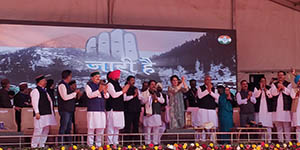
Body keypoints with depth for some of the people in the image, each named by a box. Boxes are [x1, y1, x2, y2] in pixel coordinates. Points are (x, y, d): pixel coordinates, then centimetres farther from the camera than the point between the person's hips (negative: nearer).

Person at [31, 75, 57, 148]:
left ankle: (41, 145, 19)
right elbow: (34, 103, -14)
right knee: (38, 131, -10)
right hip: (40, 115, -9)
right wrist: (37, 113, -21)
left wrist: (51, 112, 20)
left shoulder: (44, 91, 19)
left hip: (47, 114, 9)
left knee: (45, 131, 11)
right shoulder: (35, 91, -8)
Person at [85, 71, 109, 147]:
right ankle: (90, 145, -2)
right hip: (92, 110, -5)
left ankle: (98, 145, 12)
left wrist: (105, 92, -14)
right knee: (91, 128, -6)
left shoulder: (102, 85, 16)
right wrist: (99, 90, -26)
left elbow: (107, 96, 9)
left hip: (102, 110, 5)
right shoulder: (88, 85, 2)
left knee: (101, 128, 5)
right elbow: (90, 95, -14)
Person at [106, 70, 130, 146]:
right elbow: (114, 95, -18)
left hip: (119, 109, 9)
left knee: (117, 127, 10)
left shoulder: (117, 84, 21)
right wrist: (122, 91, -9)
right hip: (112, 109, -9)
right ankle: (110, 143, -9)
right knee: (111, 126, -9)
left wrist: (124, 90, 12)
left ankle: (115, 142, 14)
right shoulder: (110, 84, -7)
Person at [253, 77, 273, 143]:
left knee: (268, 125, -6)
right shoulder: (256, 88, 12)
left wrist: (265, 89, -5)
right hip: (259, 109, 1)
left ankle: (269, 139, -4)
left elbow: (270, 96, -4)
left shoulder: (269, 88, 10)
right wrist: (260, 88, -5)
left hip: (267, 109, -1)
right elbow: (255, 95, -4)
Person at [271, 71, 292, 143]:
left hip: (285, 106, -2)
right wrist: (278, 88, -14)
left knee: (287, 124, -5)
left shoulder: (288, 84, 10)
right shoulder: (274, 84, 15)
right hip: (277, 106, 2)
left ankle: (288, 140, -2)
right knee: (278, 124, 1)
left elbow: (288, 92, -5)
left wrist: (283, 87, -11)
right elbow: (273, 93, 0)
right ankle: (280, 140, 6)